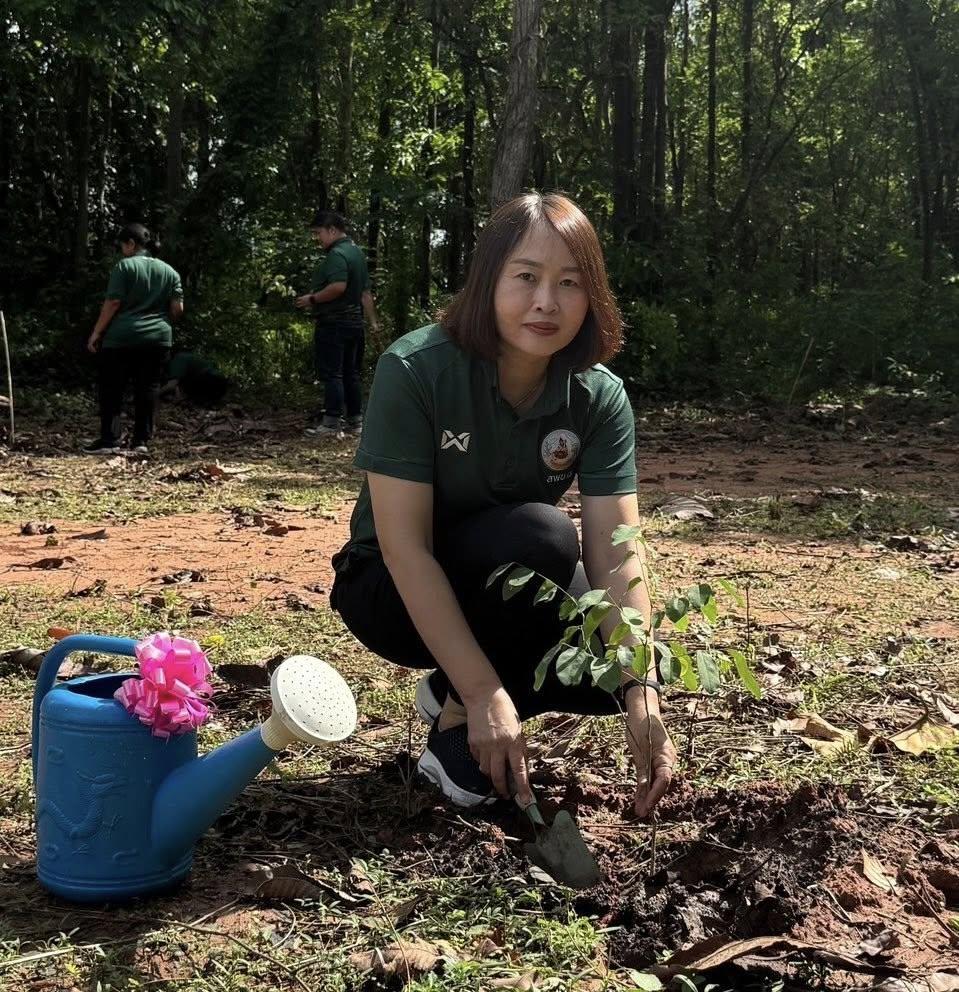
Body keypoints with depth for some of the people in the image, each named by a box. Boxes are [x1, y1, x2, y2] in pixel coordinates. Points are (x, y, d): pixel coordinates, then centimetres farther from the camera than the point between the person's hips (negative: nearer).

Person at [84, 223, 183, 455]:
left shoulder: (124, 266, -5)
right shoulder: (169, 271, 10)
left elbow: (112, 304, -10)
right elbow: (177, 309, 6)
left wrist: (96, 333, -5)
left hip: (122, 338, -4)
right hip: (158, 339, 4)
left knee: (112, 390, 2)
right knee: (148, 389, 6)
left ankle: (108, 441, 0)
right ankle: (141, 440, 5)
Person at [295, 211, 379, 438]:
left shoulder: (337, 254, -15)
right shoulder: (356, 252, 17)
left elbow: (338, 287, -29)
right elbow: (365, 292, 19)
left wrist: (312, 299, -17)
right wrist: (373, 321, 21)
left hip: (333, 323, -9)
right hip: (354, 322, 9)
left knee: (331, 374, -6)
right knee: (351, 373, 13)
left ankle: (332, 425, -5)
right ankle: (355, 421, 18)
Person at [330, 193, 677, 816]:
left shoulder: (600, 398, -14)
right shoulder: (415, 371, -25)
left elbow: (616, 557, -21)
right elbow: (405, 546, -28)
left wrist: (641, 697, -35)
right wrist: (484, 693, -34)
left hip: (510, 597, 5)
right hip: (399, 595, -5)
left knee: (630, 665, -18)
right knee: (541, 535, -32)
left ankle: (452, 695, 5)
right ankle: (458, 727, -13)